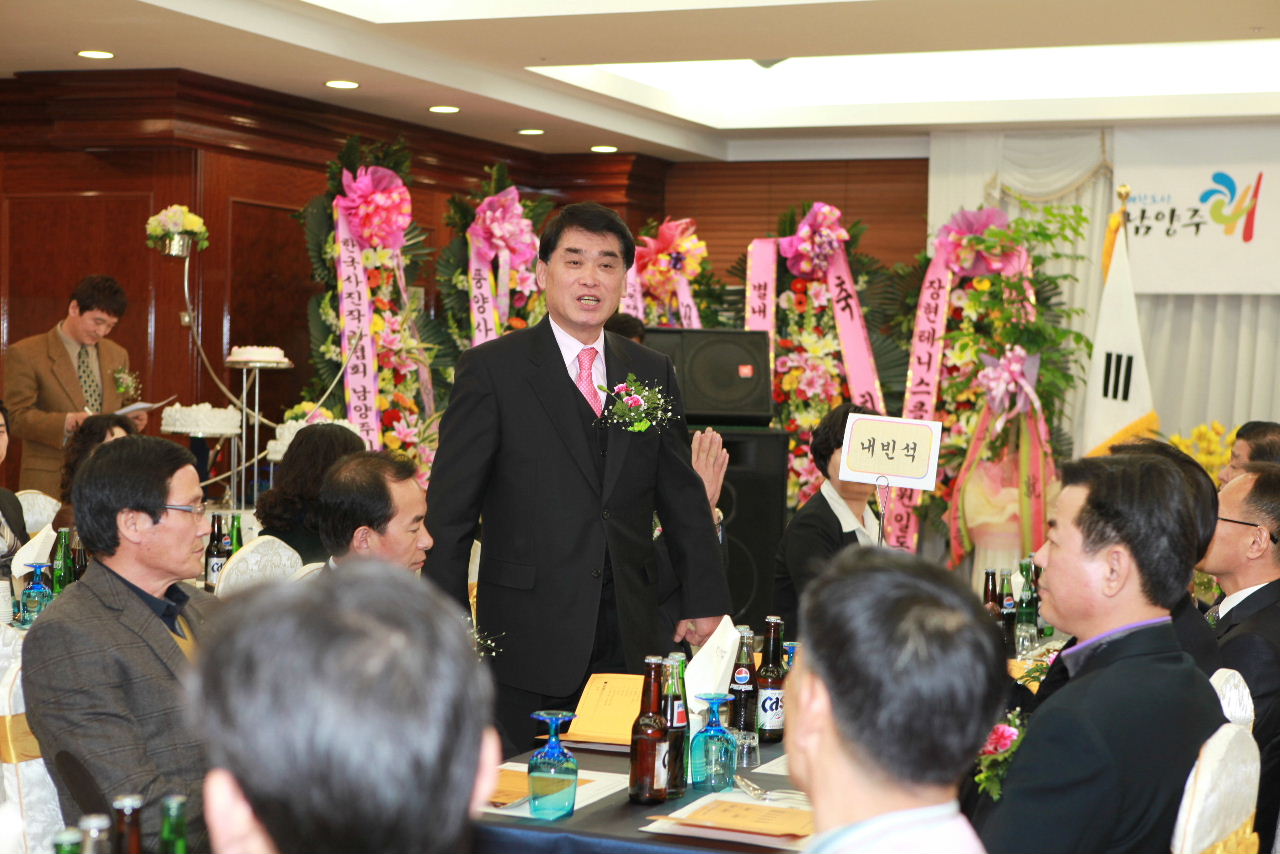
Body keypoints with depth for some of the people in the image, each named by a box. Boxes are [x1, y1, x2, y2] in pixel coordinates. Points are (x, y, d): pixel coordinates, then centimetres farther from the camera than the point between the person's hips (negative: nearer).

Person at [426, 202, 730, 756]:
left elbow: (683, 497, 17)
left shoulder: (653, 373, 11)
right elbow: (450, 508, -3)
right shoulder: (492, 370, -2)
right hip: (529, 642, -3)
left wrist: (704, 602, 13)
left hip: (631, 639, 4)